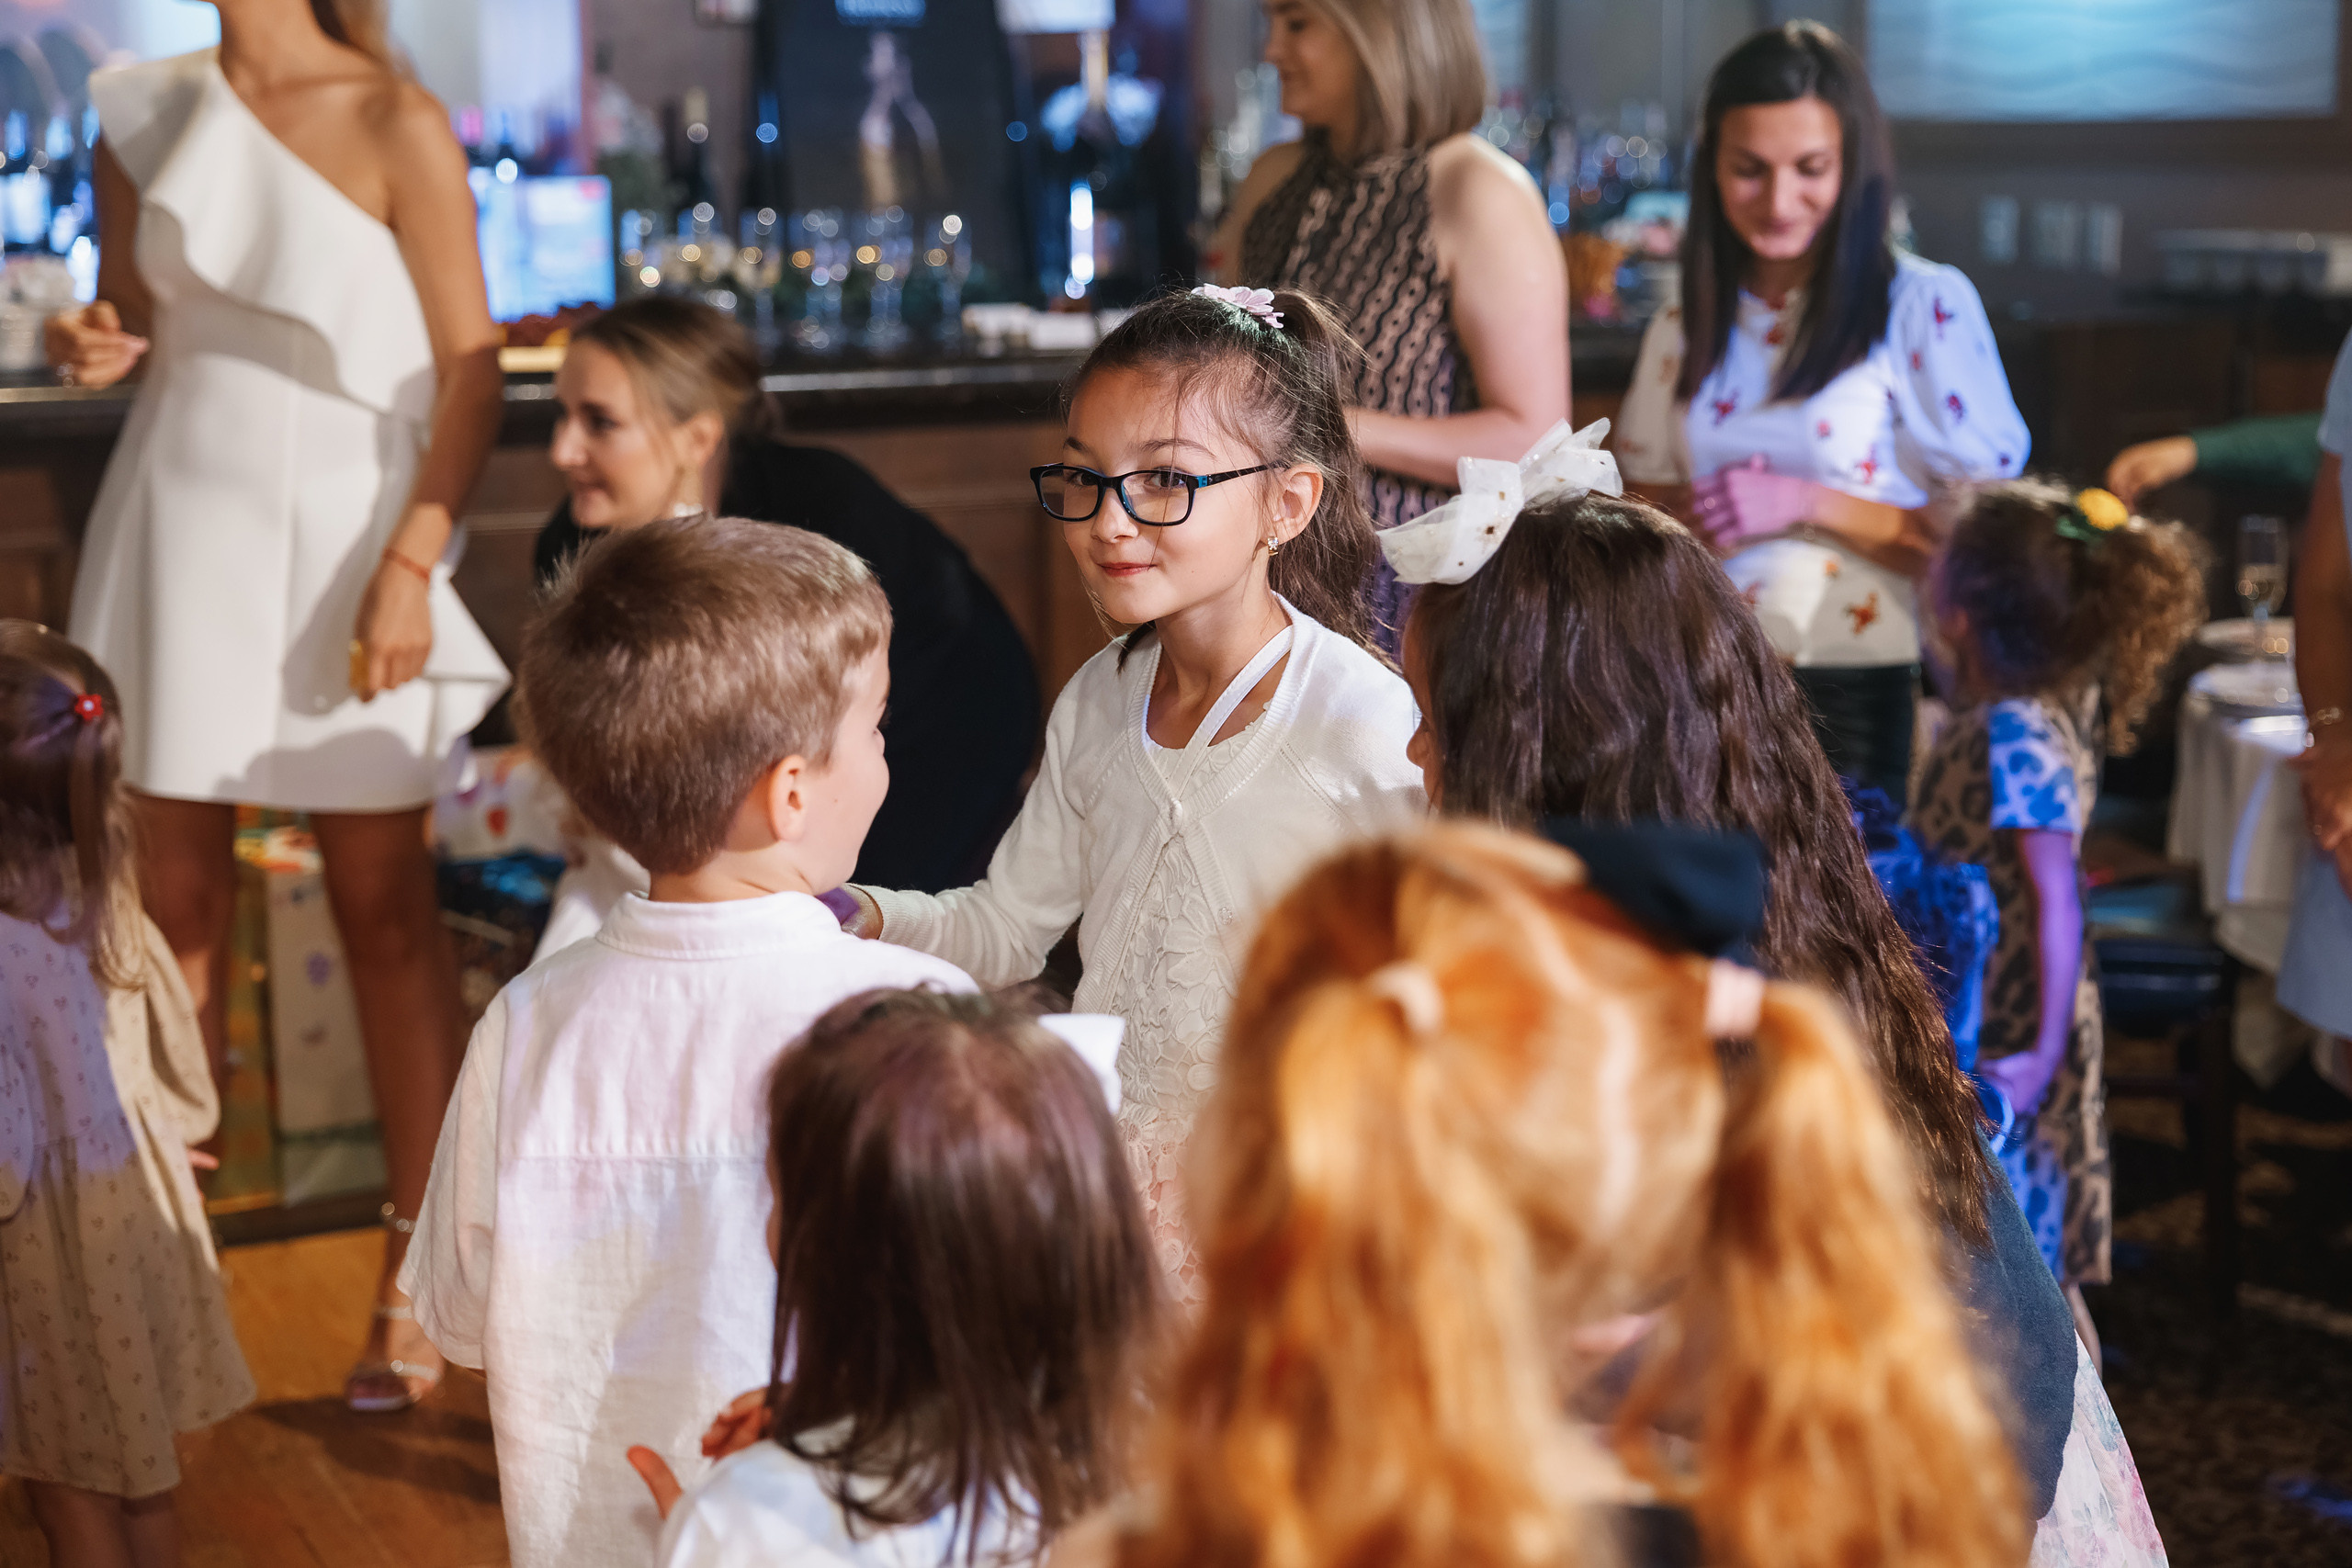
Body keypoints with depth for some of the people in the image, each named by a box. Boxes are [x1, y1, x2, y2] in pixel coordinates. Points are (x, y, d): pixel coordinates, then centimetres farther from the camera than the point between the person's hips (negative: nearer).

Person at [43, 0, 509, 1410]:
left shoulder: (395, 126, -7)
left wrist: (408, 566, -15)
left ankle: (416, 1286, 9)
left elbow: (472, 371, -8)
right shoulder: (145, 113, 8)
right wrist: (100, 345, -4)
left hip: (340, 538, -4)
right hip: (181, 520, 4)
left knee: (386, 908, 1)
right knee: (179, 899, 6)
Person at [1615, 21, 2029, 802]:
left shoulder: (1926, 307, -6)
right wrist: (1693, 514, -5)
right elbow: (1644, 497, 17)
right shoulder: (1682, 332, 10)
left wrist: (1809, 505, -17)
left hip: (1864, 702, -4)